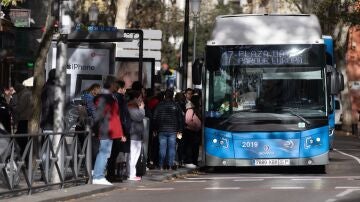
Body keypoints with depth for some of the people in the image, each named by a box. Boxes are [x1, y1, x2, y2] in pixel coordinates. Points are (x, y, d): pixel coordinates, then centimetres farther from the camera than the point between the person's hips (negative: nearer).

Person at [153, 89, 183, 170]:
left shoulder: (159, 105, 1)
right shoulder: (175, 105, 0)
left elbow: (155, 118, 4)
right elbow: (180, 118, 2)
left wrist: (155, 129, 11)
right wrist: (180, 130, 8)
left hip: (162, 130, 1)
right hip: (172, 130, -1)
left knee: (162, 148, 4)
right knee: (172, 148, 4)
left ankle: (161, 165, 4)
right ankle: (171, 164, 2)